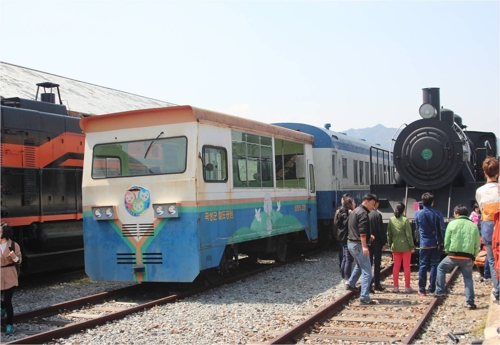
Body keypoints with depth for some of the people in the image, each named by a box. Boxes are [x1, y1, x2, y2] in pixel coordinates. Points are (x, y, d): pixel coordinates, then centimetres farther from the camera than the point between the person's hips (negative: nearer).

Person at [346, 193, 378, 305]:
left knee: (359, 265, 32)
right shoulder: (363, 213, -14)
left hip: (350, 243, 10)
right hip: (358, 244, -10)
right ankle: (364, 297, -12)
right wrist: (364, 246, -28)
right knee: (367, 272, -8)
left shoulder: (354, 211, 16)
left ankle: (351, 284, 41)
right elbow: (362, 231, -24)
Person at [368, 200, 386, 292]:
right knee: (377, 264, 7)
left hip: (368, 242, 4)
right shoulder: (377, 214, -14)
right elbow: (381, 230, -12)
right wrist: (383, 242, -4)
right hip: (377, 242, -4)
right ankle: (377, 285, 13)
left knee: (369, 263, 7)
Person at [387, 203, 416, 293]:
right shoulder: (405, 220, -13)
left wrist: (390, 245, 13)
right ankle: (407, 287, 11)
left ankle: (396, 287, 12)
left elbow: (389, 234, 4)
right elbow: (409, 235, -12)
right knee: (406, 266, 6)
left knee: (396, 266, 10)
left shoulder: (391, 220, 0)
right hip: (405, 246, -4)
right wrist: (412, 246, -5)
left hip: (395, 246, 4)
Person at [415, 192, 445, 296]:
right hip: (436, 244, 0)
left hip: (424, 244, 0)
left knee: (423, 266, 4)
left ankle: (422, 289, 3)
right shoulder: (437, 214, -6)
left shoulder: (419, 215, -4)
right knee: (434, 266, 7)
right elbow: (442, 227, 1)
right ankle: (432, 288, 5)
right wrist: (441, 241, 14)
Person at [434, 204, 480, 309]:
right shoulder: (474, 226, 8)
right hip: (468, 257, 2)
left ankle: (440, 291, 17)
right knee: (468, 278, 11)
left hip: (454, 255, -2)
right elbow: (477, 245, 9)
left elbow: (446, 241, 2)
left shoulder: (452, 224, 0)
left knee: (441, 268, 21)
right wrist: (473, 258, 16)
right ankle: (470, 302, 6)